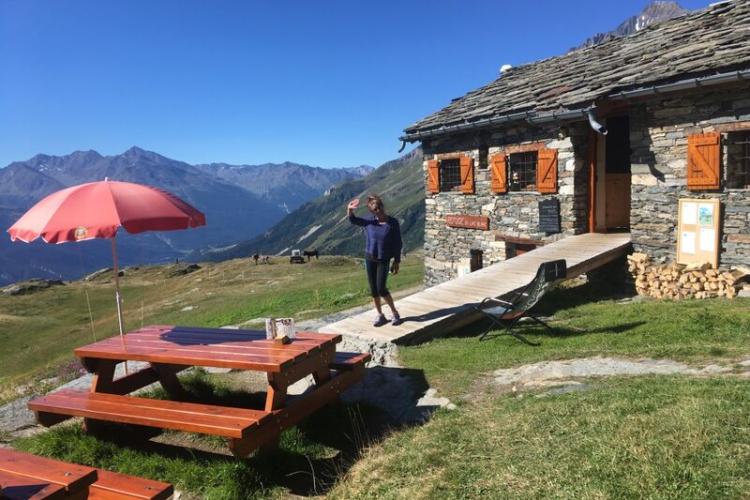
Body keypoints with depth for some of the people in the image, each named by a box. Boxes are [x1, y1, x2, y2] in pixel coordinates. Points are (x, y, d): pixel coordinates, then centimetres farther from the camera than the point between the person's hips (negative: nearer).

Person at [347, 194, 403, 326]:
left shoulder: (393, 223, -8)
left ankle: (395, 313, 9)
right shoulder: (369, 221, 0)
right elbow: (353, 220, 1)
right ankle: (380, 315, 21)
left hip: (384, 260, -4)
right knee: (373, 289, 8)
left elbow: (397, 244, -5)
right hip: (369, 258, 4)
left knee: (381, 288, -10)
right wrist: (349, 209, -22)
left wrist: (396, 262, -6)